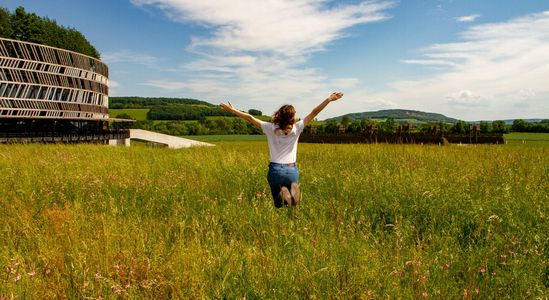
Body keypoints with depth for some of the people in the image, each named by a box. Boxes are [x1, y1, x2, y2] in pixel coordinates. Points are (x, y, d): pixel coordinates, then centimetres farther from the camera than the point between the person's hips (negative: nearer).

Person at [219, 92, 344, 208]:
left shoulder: (271, 128, -5)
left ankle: (283, 193, -22)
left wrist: (232, 110, 8)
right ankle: (293, 190, -23)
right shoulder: (296, 129, -5)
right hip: (292, 171, 0)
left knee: (279, 205, 14)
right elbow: (314, 113, -3)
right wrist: (329, 99, 2)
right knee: (292, 204, 12)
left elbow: (250, 118, -1)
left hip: (275, 170, 1)